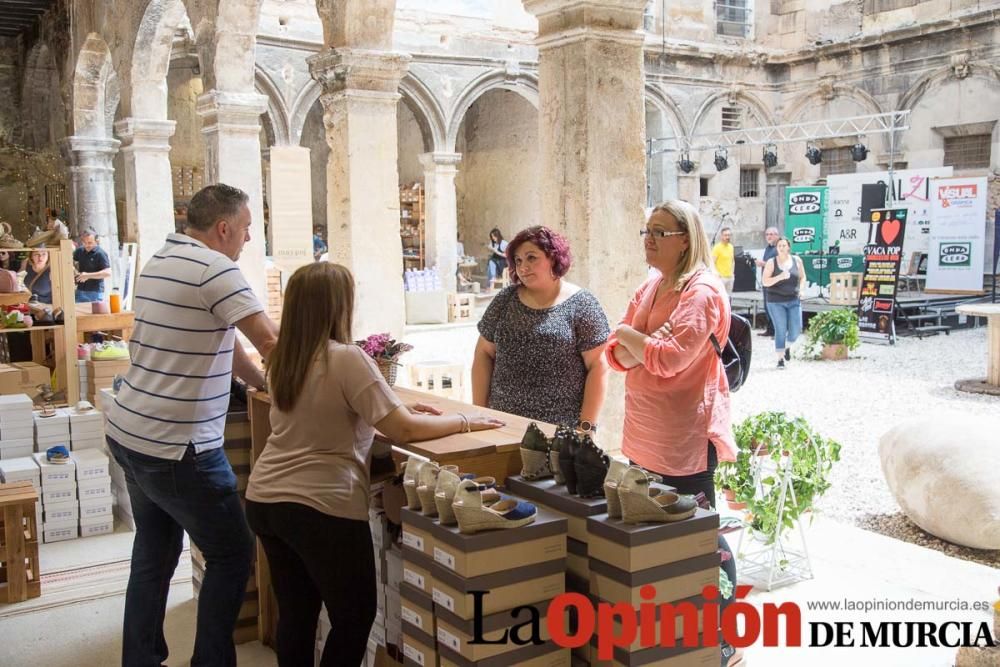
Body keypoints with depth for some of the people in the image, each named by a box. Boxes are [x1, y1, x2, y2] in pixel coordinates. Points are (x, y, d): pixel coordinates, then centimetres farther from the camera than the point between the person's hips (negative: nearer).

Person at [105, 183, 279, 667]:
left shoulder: (160, 262, 13)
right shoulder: (213, 268, -16)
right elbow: (271, 340, -21)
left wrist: (262, 382, 17)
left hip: (129, 433, 9)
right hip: (177, 447, -9)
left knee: (154, 554, 19)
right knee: (232, 555, 4)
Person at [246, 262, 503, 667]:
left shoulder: (282, 359, 8)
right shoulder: (347, 358, -16)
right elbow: (403, 431, -17)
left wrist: (397, 408, 17)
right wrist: (464, 422, -4)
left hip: (263, 500, 8)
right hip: (320, 507, -7)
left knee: (295, 613, 17)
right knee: (354, 616, 9)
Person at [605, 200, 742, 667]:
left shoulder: (701, 292, -14)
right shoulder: (649, 289, 13)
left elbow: (670, 358, -24)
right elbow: (618, 355, 9)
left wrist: (631, 337, -6)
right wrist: (646, 343, -12)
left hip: (685, 436, -8)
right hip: (646, 434, 8)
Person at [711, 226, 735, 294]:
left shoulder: (731, 247, 11)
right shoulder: (717, 247, -11)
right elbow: (712, 262, -16)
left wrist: (732, 272, 16)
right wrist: (716, 273, -26)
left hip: (730, 277, 7)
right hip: (721, 277, -7)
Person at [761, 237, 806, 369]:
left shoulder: (797, 260, 6)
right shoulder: (771, 262, -1)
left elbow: (802, 277, 17)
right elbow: (765, 281, -6)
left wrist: (801, 289, -1)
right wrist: (779, 277, -20)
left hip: (794, 300, 2)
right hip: (776, 301, -2)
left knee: (796, 329, -3)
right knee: (780, 330, -3)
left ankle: (788, 347, 30)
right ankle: (780, 358, 9)